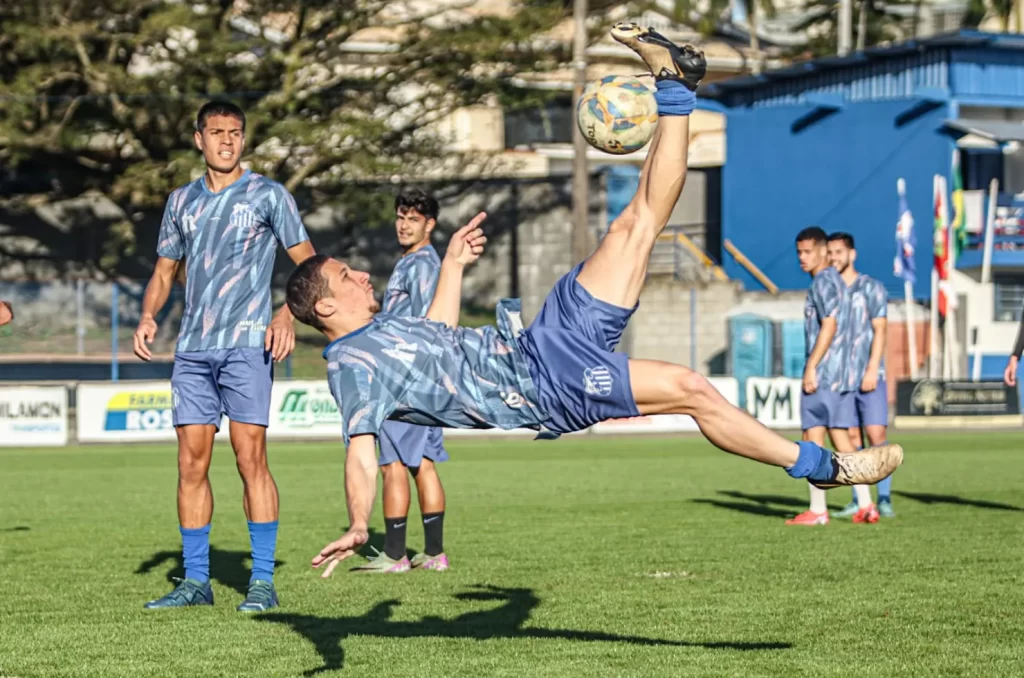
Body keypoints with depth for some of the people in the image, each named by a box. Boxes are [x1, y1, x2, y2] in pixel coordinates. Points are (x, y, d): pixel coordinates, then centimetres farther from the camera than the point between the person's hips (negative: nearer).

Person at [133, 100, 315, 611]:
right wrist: (148, 315, 2)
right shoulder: (181, 201, 16)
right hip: (192, 347, 5)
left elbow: (308, 264, 2)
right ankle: (195, 581, 9)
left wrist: (288, 316, -15)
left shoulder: (268, 196, 3)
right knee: (191, 461, 2)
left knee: (250, 457, -9)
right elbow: (165, 270, 21)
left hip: (247, 343, -4)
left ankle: (263, 581, -5)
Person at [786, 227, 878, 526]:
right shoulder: (836, 280, 19)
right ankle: (865, 505, 5)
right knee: (841, 439, 9)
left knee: (813, 437, -6)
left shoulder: (822, 282, -11)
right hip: (841, 375, 10)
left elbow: (829, 326, -19)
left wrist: (811, 368, -20)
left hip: (823, 374, -10)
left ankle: (817, 510, -6)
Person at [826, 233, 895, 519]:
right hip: (841, 377, 4)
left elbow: (880, 331, -5)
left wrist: (872, 370, -14)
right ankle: (858, 501, 5)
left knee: (876, 433, -10)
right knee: (852, 437, 2)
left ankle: (884, 499, -7)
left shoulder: (872, 288, 1)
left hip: (869, 376, -4)